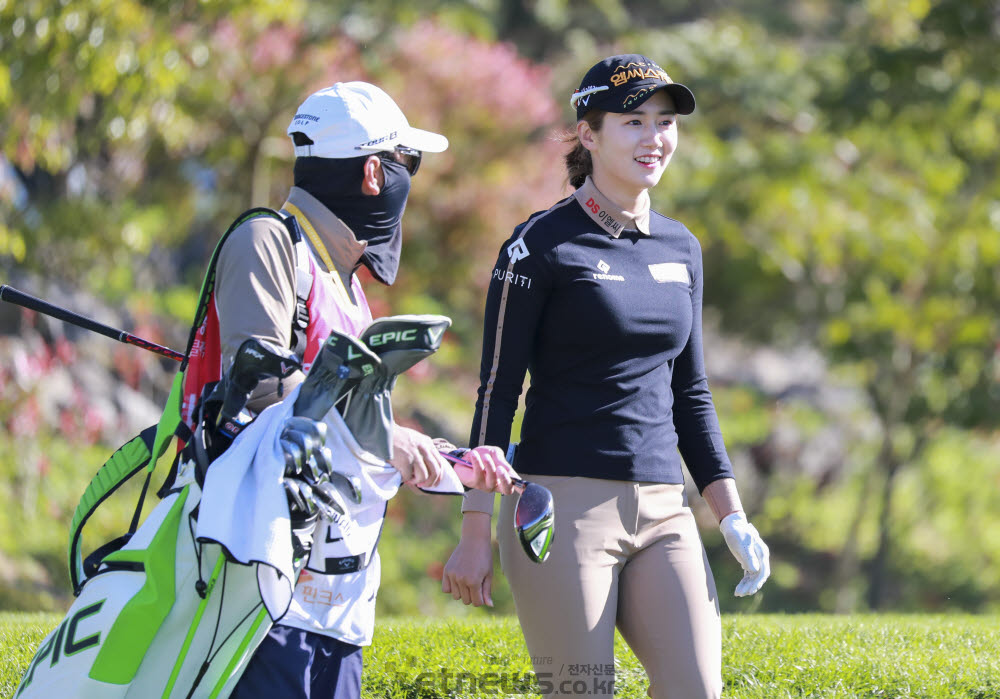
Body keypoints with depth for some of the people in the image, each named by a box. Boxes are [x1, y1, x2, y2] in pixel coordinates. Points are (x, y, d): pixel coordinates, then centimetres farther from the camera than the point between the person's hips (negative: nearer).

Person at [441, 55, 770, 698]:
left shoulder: (680, 249, 14)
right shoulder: (542, 246, -3)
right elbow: (498, 392, -4)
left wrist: (732, 516, 13)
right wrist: (476, 533, -8)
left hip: (662, 511, 5)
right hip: (565, 503, -5)